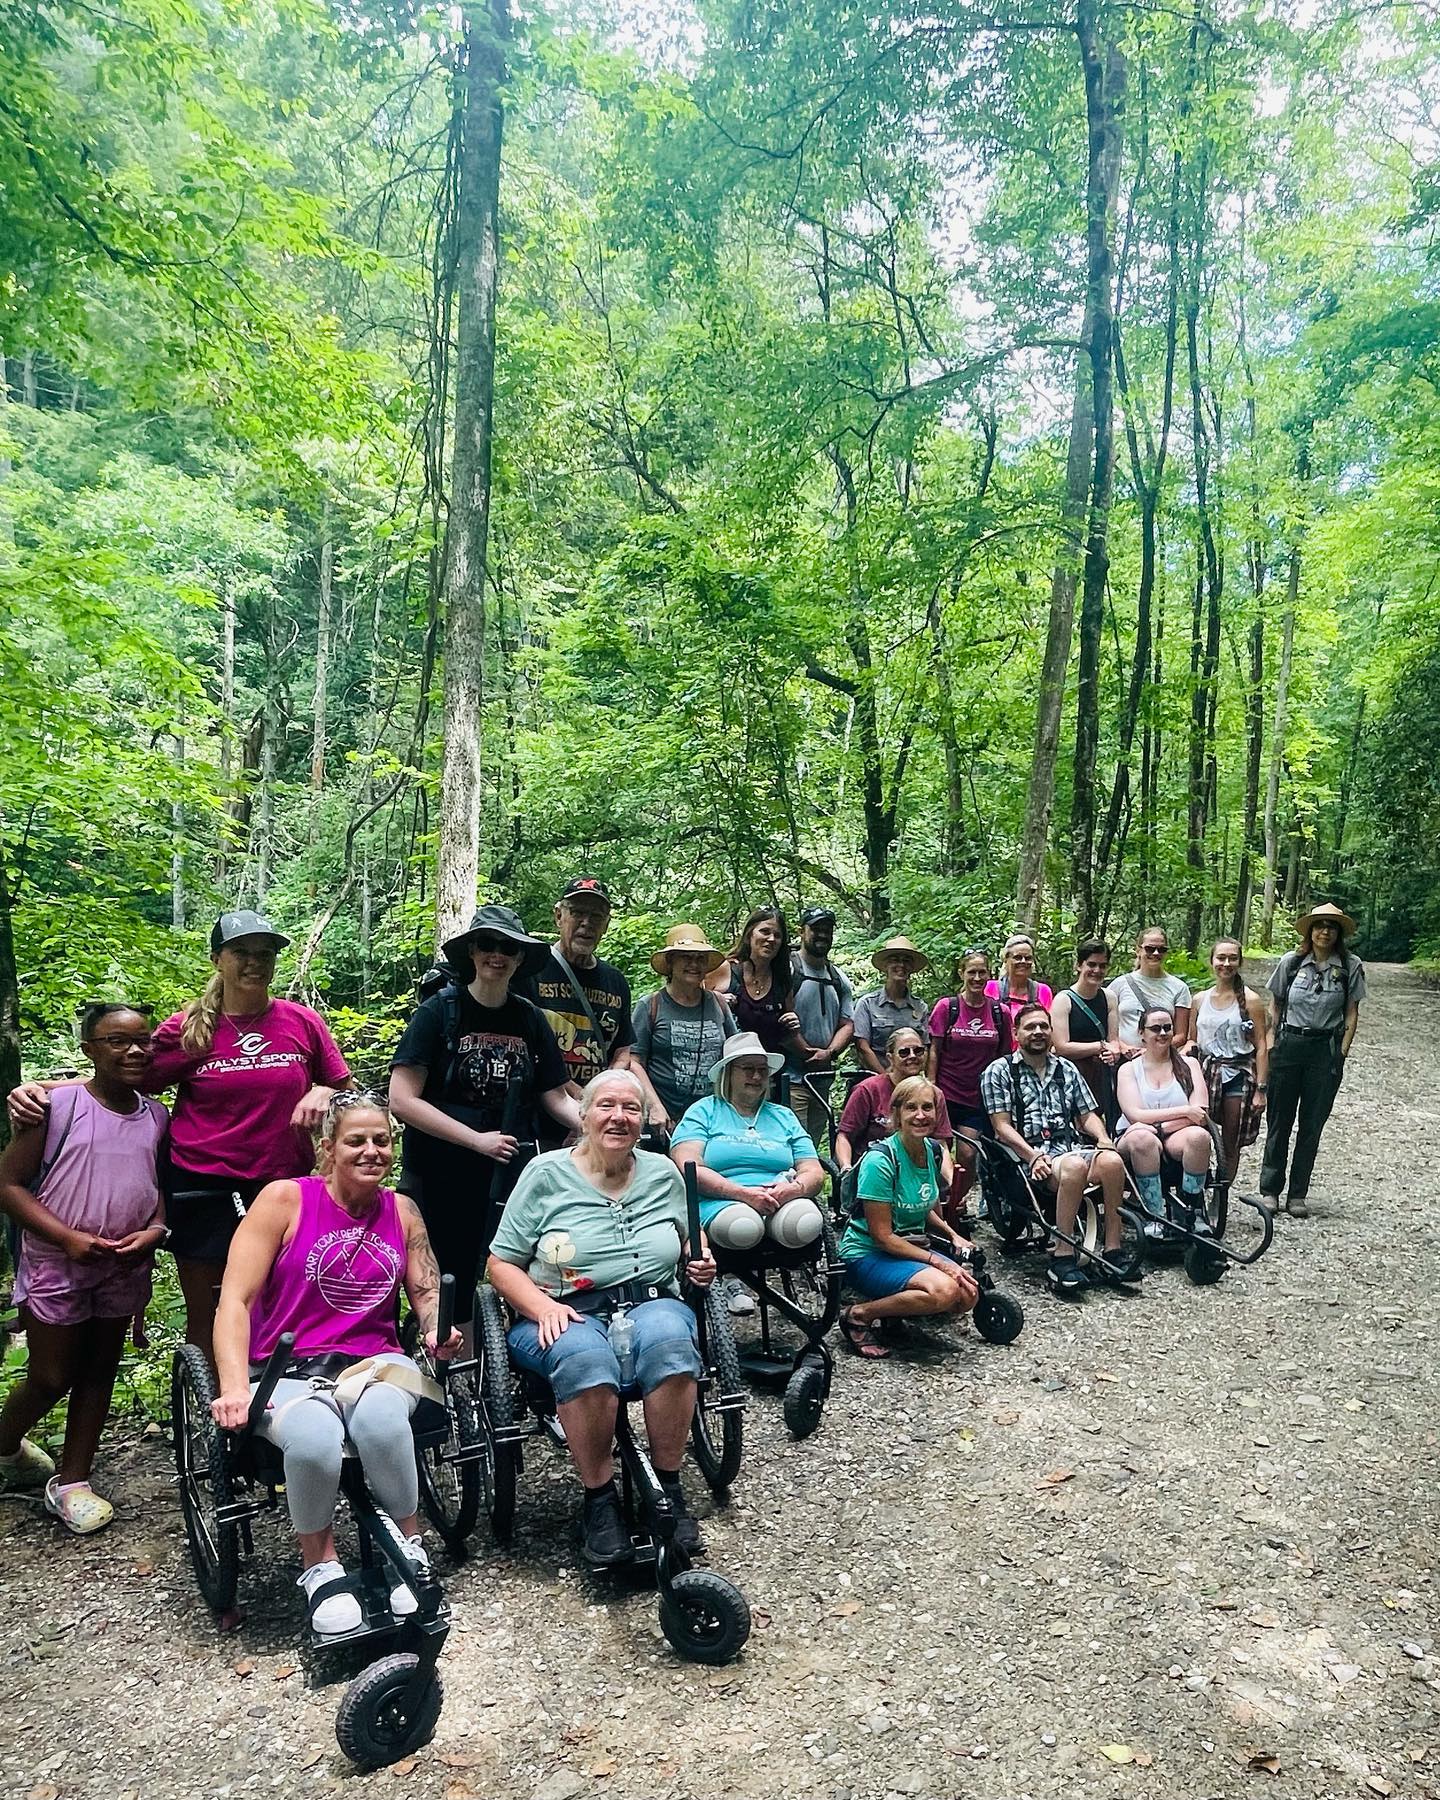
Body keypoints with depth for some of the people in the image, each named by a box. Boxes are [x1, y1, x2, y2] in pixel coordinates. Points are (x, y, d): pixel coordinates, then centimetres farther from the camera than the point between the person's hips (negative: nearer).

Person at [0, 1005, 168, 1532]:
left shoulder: (156, 1116, 1)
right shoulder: (57, 1105, -13)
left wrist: (154, 1230, -11)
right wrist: (70, 1238, -19)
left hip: (124, 1269, 4)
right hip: (56, 1266, -4)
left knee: (99, 1372, 11)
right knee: (51, 1379, 6)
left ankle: (70, 1482, 25)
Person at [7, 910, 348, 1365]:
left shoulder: (302, 1022, 1)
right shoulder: (188, 1029, 1)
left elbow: (346, 1091, 10)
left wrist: (323, 1094, -12)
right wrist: (38, 1090, -8)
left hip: (283, 1186, 0)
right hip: (202, 1187, 0)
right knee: (205, 1317, 11)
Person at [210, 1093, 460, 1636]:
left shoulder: (402, 1211, 10)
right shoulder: (285, 1199, -3)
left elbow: (428, 1292, 15)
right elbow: (235, 1300, -7)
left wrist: (437, 1331, -8)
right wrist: (235, 1388, -19)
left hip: (373, 1363, 2)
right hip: (287, 1371, -2)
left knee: (379, 1418, -35)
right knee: (314, 1439, -37)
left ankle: (409, 1550, -10)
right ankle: (319, 1566, -8)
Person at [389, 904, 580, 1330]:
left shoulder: (530, 1019, 8)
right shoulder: (438, 1012, -5)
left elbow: (556, 1097, 9)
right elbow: (402, 1099, -11)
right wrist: (478, 1139, -16)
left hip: (510, 1179, 4)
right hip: (441, 1179, -3)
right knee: (446, 1292, 1)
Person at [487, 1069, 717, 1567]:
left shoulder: (663, 1172, 12)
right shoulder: (546, 1173, 2)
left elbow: (687, 1239, 28)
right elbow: (502, 1264, 2)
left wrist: (698, 1261, 4)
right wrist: (542, 1307, -16)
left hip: (650, 1304, 2)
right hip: (566, 1316, -2)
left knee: (668, 1339, -34)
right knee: (585, 1358, -38)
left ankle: (667, 1488, -17)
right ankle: (599, 1498, -18)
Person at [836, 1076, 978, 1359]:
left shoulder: (932, 1150, 2)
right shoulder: (880, 1160, -21)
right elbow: (883, 1236, -20)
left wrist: (952, 1234, 0)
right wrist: (938, 1262, -20)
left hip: (912, 1247, 8)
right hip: (866, 1254, -7)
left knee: (968, 1294, -14)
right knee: (943, 1289, -29)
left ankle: (893, 1307, 7)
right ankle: (859, 1315, -12)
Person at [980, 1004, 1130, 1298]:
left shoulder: (1067, 1070, 24)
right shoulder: (998, 1072, 7)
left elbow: (1087, 1114, 21)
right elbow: (1002, 1126, -1)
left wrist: (1103, 1138, -1)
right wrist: (1034, 1156, -15)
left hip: (1072, 1147, 5)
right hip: (1029, 1155, -4)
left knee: (1111, 1161, -29)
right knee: (1075, 1166, -37)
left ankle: (1113, 1250, -23)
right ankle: (1062, 1259, -34)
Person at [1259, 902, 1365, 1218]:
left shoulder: (1350, 966, 0)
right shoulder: (1291, 962, 1)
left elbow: (1352, 1012, 4)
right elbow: (1275, 1005, 8)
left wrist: (1342, 1053, -2)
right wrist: (1271, 1046, 2)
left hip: (1326, 1049, 0)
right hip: (1289, 1045, 0)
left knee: (1312, 1124, 5)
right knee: (1279, 1120, 4)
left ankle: (1297, 1195, 13)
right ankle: (1269, 1190, 12)